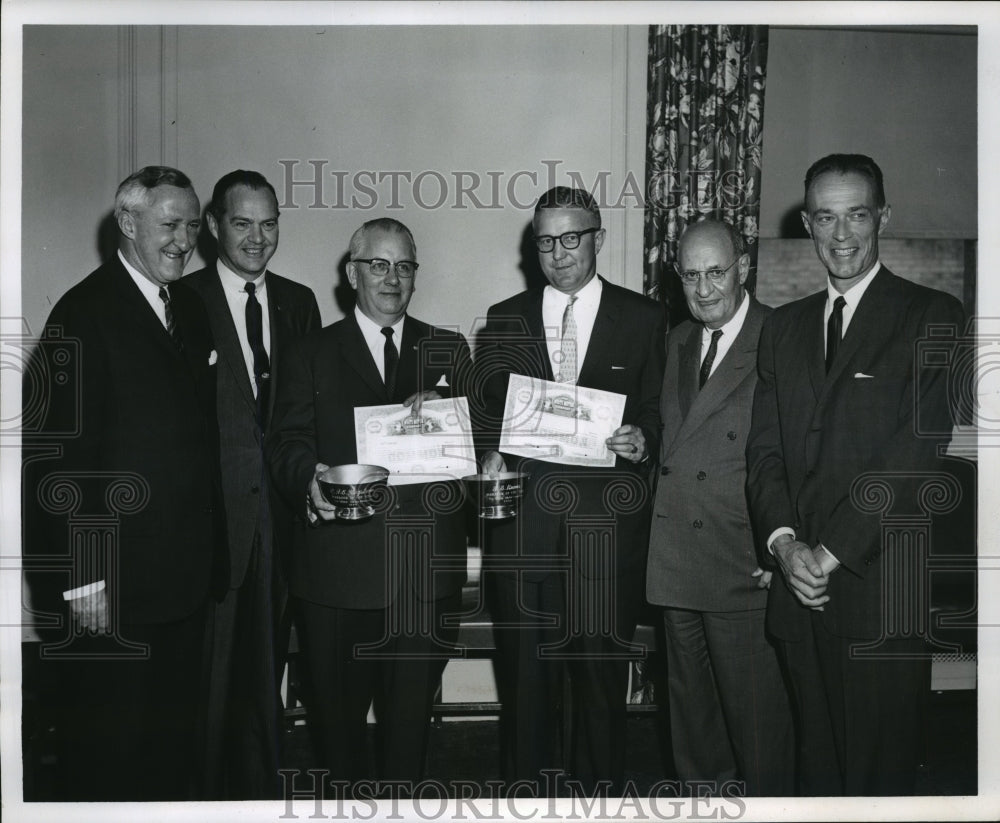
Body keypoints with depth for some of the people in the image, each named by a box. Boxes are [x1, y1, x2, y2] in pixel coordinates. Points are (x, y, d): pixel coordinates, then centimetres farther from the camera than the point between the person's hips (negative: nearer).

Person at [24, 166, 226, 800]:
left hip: (186, 575, 7)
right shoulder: (84, 313, -11)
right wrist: (81, 579, -17)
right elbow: (65, 454, -15)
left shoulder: (190, 308, 12)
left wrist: (209, 551, 8)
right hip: (111, 583, -7)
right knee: (106, 747, 8)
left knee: (174, 735, 19)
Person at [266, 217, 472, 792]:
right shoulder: (310, 355, 7)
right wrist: (310, 480, -22)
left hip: (427, 569, 1)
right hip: (338, 567, -1)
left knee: (411, 714, 13)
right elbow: (288, 443, -1)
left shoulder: (449, 351, 12)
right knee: (337, 711, 11)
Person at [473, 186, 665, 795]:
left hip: (608, 523, -1)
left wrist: (642, 442, -14)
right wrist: (490, 457, -6)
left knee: (603, 671, 7)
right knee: (525, 672, 9)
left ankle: (600, 792, 25)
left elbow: (657, 414, 7)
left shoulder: (643, 318, 6)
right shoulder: (504, 320, 11)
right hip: (524, 521, 2)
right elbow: (486, 413, 13)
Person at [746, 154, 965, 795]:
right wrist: (785, 542, -7)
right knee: (817, 761, 14)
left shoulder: (931, 316, -2)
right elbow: (765, 447, 9)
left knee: (880, 765, 5)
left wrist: (832, 551, -13)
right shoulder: (784, 326, 14)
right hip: (803, 584, 5)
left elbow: (919, 448, -12)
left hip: (884, 590, -4)